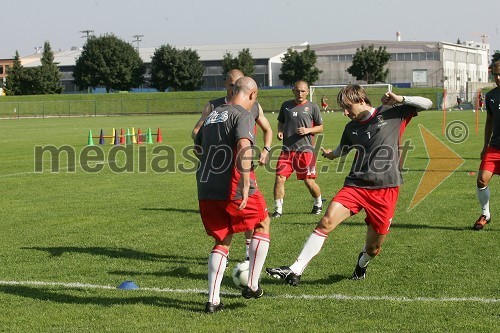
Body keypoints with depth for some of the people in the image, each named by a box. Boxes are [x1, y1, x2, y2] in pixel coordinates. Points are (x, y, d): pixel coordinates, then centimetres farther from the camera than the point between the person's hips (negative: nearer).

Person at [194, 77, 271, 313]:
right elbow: (244, 147, -24)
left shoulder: (213, 114, 17)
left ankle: (213, 300, 8)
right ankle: (252, 286, 17)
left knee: (222, 241, 17)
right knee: (262, 224, 18)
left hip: (205, 190, 6)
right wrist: (246, 186, -27)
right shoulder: (243, 115, -7)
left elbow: (197, 149, 27)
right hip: (232, 189, -6)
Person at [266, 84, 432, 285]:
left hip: (386, 190, -2)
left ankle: (362, 263, 43)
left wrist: (400, 100, -10)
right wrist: (329, 153, 22)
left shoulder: (392, 113, 3)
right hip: (356, 185, 3)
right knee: (326, 222, -20)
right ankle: (295, 271, -22)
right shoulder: (351, 128, 15)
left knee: (373, 248, 4)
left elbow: (426, 104, 1)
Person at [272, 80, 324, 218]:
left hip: (305, 150, -3)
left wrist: (308, 130, -11)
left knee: (309, 181, 2)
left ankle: (318, 204, 29)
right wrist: (280, 132, 4)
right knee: (279, 178, -8)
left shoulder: (312, 107, 1)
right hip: (287, 149, 3)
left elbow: (320, 127, 7)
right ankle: (278, 209, 4)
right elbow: (281, 122, 25)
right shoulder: (286, 105, 10)